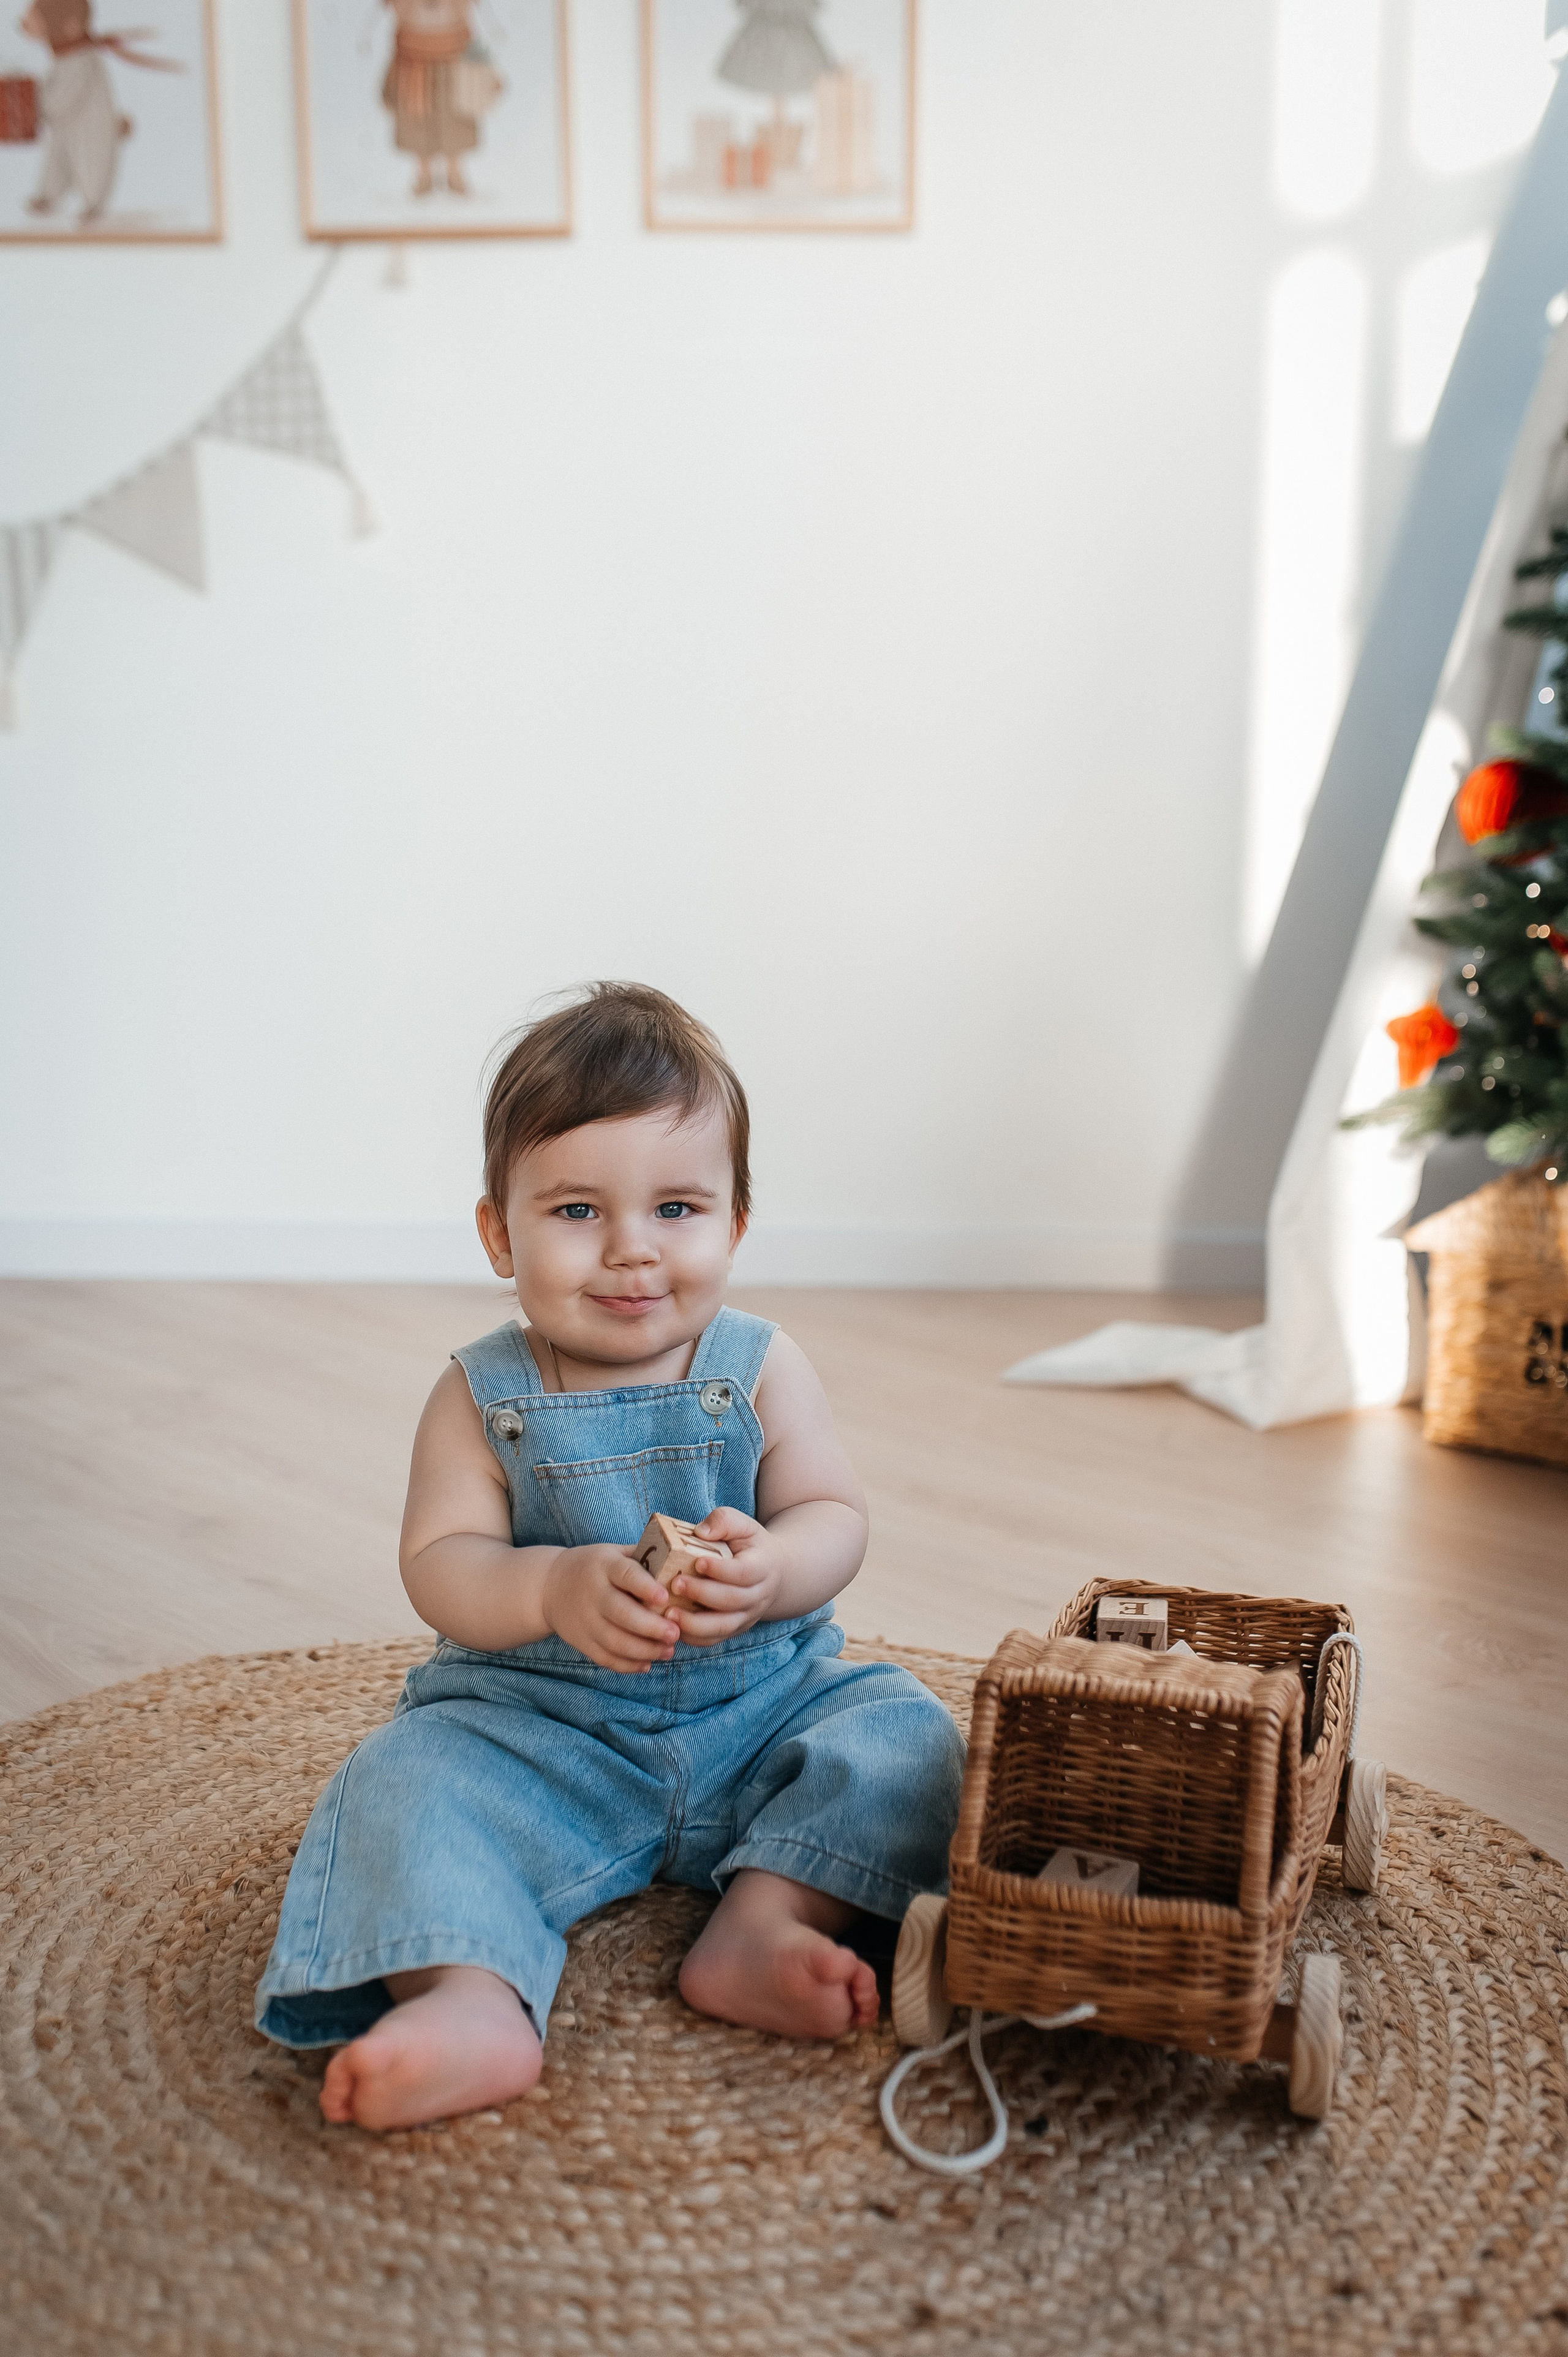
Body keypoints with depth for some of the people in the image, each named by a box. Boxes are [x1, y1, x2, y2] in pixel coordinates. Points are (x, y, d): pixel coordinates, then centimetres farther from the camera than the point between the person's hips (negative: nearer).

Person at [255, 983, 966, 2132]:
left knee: (908, 1733, -19)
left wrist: (774, 1568, -32)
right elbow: (439, 1565, -12)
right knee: (405, 1778, -25)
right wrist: (554, 1589, -34)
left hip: (763, 1705, 1)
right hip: (539, 1728, -1)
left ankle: (763, 1920, -26)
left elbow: (836, 1517, -8)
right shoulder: (480, 1396, -5)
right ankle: (472, 2003, -41)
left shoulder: (763, 1369, -3)